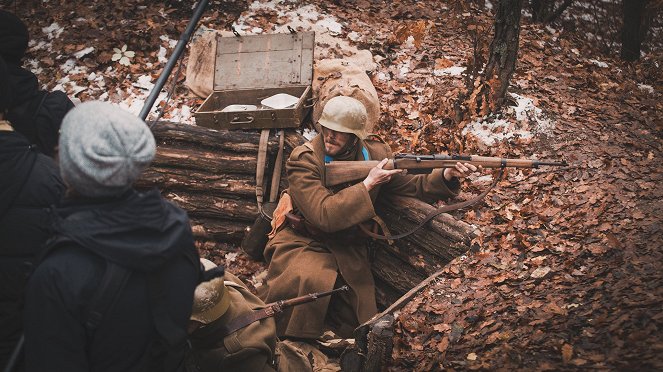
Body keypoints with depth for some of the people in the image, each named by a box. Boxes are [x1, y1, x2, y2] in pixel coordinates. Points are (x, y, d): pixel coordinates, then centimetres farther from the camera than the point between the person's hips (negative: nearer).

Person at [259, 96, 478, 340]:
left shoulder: (375, 153, -5)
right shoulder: (304, 159, -19)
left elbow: (413, 186, 3)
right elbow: (324, 215, -29)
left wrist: (447, 176, -16)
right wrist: (368, 184, -27)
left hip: (347, 248, 5)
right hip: (301, 242, -5)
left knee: (355, 323, -2)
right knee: (312, 281, -37)